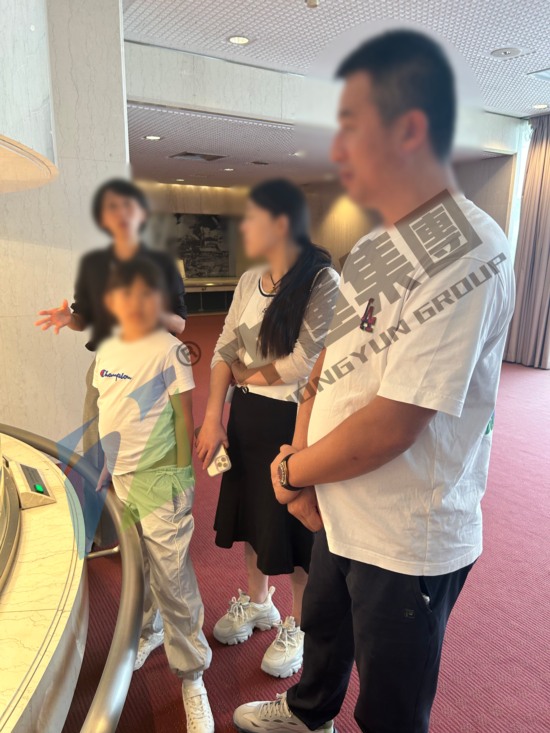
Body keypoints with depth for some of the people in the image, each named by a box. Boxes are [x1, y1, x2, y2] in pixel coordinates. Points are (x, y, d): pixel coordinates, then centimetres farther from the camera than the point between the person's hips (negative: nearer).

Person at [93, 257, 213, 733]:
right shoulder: (107, 351, 7)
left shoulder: (169, 349, -11)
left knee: (172, 580, 2)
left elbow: (184, 414, -9)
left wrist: (183, 474, -9)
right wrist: (106, 466, 16)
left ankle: (192, 675, 20)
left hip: (159, 480, -6)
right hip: (119, 478, 6)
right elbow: (106, 411, 15)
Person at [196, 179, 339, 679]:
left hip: (294, 420, -6)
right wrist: (213, 418, -6)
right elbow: (224, 351, 3)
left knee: (294, 528, 9)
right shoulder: (250, 281, 5)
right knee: (250, 513, 20)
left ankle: (298, 627, 36)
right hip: (246, 416, 7)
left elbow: (304, 364, -20)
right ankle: (257, 603, 47)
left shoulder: (323, 281, -16)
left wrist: (246, 374, -5)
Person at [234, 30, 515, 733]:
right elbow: (327, 365, 4)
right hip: (339, 515, 8)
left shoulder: (469, 255, -25)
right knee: (322, 628, 32)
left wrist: (290, 470, -12)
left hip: (407, 543, -8)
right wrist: (302, 467, -8)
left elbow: (390, 427, -28)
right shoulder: (372, 247, 5)